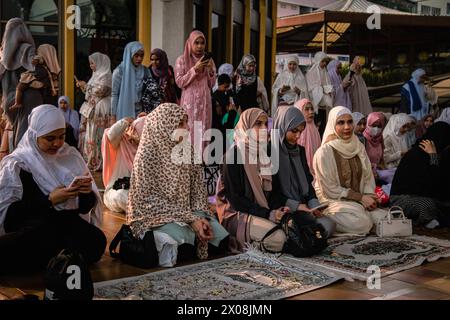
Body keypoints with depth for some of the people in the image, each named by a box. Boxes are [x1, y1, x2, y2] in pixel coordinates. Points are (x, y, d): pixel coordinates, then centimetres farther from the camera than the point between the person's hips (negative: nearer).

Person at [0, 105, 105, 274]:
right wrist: (49, 200, -16)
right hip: (29, 229, -4)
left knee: (96, 242, -30)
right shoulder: (17, 164, 0)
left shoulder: (71, 156, 11)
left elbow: (85, 207, 12)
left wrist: (87, 193, -11)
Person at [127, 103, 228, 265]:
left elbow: (198, 188, 4)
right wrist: (190, 219, -22)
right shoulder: (148, 153, -14)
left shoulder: (188, 149, 4)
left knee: (219, 235, -13)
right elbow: (150, 199, -18)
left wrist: (200, 216, -15)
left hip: (188, 211, 6)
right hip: (155, 215, -6)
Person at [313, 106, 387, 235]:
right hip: (334, 202, -6)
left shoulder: (359, 147, 7)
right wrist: (361, 197, -13)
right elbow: (330, 190, -12)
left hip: (359, 201, 6)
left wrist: (369, 196, -9)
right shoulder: (324, 152, -12)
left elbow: (368, 177, 12)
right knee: (362, 223, -30)